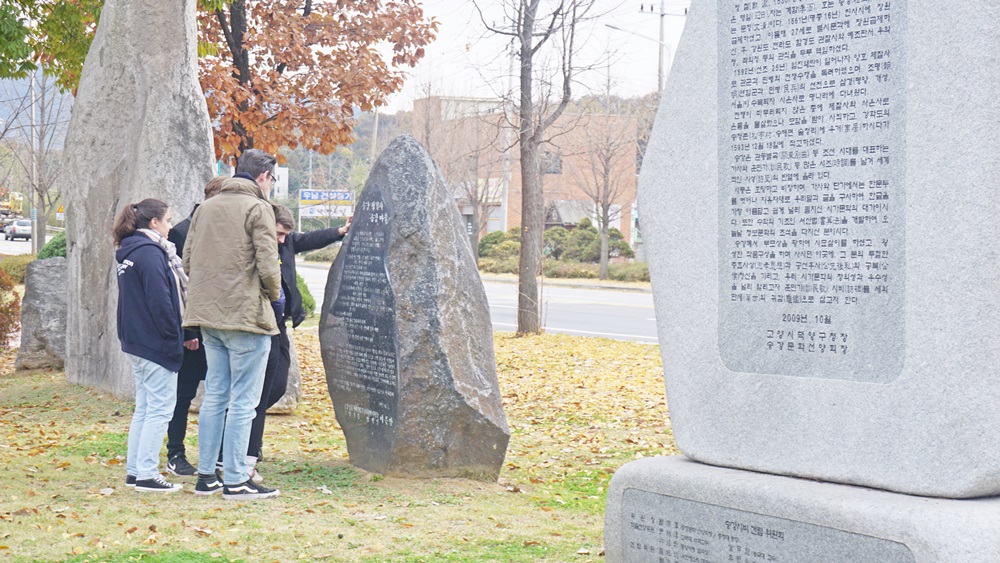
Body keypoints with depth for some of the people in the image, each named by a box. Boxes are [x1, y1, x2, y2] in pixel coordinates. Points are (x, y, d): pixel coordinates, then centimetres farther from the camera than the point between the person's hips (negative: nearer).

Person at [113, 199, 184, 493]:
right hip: (156, 344, -10)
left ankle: (134, 470, 19)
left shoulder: (129, 251, 15)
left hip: (136, 342, 10)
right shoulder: (150, 253, -16)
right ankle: (146, 475, -3)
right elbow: (160, 302, -21)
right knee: (160, 409, -4)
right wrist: (174, 341, -13)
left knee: (144, 408, 16)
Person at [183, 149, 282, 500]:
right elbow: (267, 265, -16)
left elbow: (188, 259, 13)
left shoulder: (205, 208, 12)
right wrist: (273, 293, 2)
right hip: (246, 316, -7)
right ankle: (236, 480, 0)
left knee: (214, 396, 14)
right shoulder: (258, 208, -9)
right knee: (243, 400, -2)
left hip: (209, 315, 7)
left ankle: (206, 476, 17)